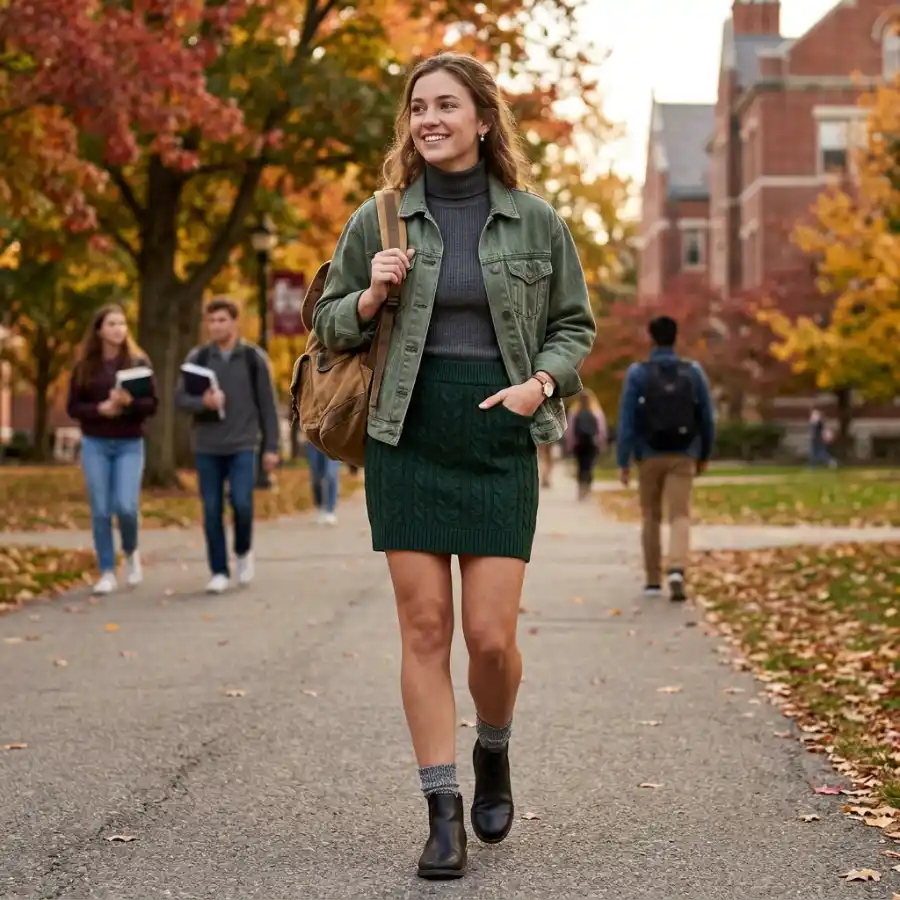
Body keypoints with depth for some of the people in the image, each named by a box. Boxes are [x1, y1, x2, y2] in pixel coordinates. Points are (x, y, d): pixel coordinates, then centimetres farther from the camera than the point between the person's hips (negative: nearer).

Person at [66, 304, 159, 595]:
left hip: (130, 445, -1)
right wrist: (100, 409, -15)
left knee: (126, 506, -13)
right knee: (100, 511, 0)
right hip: (94, 445, 1)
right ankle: (107, 573, 10)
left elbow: (152, 404, -2)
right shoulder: (84, 366, 3)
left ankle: (131, 551, 17)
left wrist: (129, 403, -21)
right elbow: (73, 407, 3)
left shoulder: (138, 362, 0)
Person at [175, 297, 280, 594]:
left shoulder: (254, 358, 1)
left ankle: (243, 551, 15)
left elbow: (267, 406, 2)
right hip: (207, 447, 2)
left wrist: (271, 447, -2)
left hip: (242, 446, -2)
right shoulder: (197, 358, 4)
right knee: (212, 511, 2)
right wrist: (204, 403, -21)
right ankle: (220, 572, 11)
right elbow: (180, 398, 0)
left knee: (242, 503, -13)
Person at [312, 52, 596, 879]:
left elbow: (573, 325, 12)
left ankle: (494, 752, 29)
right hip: (408, 445, 0)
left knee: (491, 636, -4)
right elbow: (328, 323, 12)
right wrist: (370, 298, -9)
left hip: (500, 447, 0)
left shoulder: (535, 221, 4)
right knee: (425, 629, -1)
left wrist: (542, 381, -7)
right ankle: (443, 813, 9)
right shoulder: (379, 220, 4)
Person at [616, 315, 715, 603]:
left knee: (651, 516, 13)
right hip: (682, 456, 0)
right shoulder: (693, 372, 1)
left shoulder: (638, 373, -4)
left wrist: (623, 461, -5)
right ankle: (677, 570, -27)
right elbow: (706, 417, 5)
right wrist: (705, 454, 17)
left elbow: (627, 419, -8)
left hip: (650, 455, 0)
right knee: (680, 516, -3)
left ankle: (653, 580, 18)